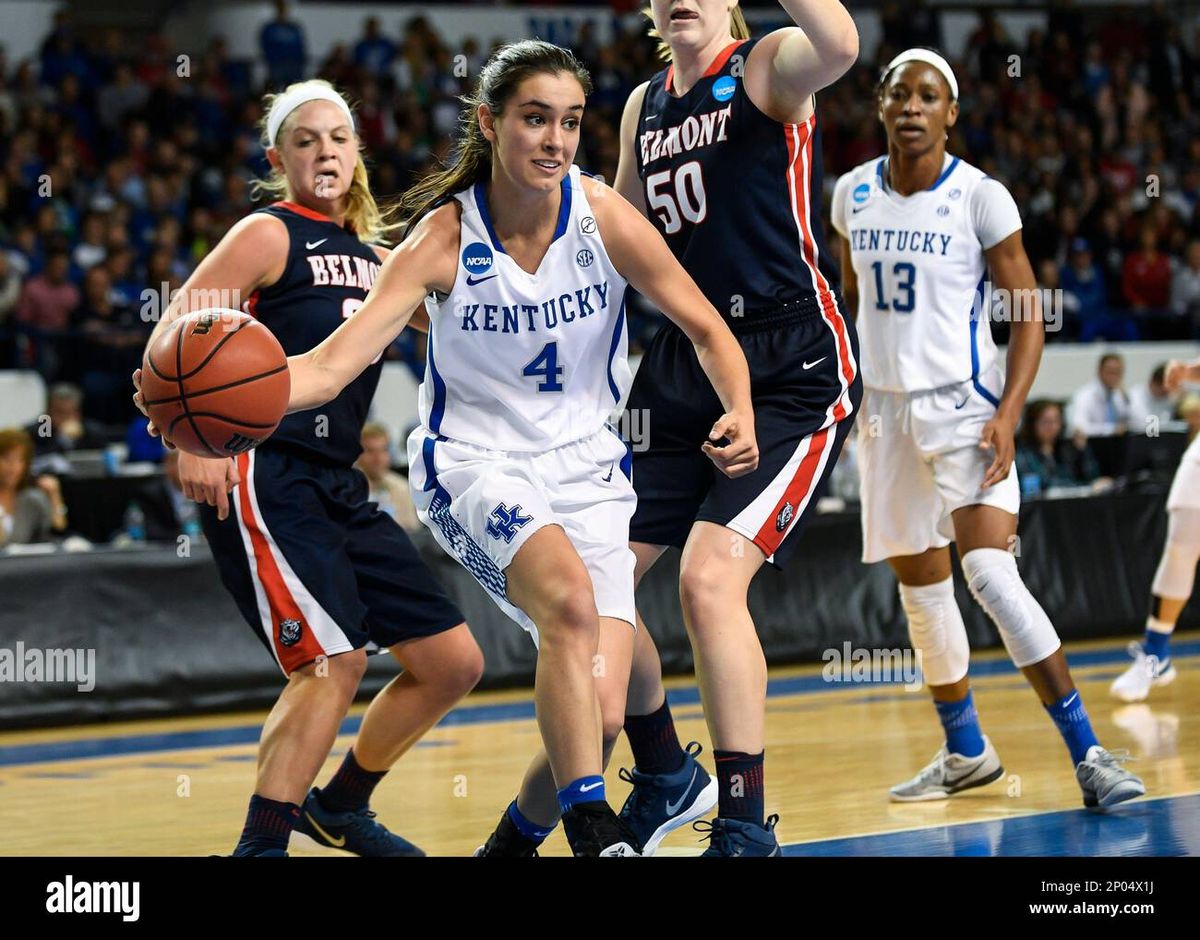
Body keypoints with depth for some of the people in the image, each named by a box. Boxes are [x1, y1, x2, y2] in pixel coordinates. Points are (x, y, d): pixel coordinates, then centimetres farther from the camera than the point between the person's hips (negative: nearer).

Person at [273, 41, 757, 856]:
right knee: (571, 598, -35)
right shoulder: (444, 238, -13)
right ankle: (595, 833, -33)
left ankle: (515, 838, 20)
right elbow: (332, 366, -20)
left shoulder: (603, 217, -9)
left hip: (586, 471, 3)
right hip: (473, 463, -3)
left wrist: (741, 415, -19)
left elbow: (709, 332, 1)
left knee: (599, 719, -9)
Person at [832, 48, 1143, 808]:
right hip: (888, 411, 5)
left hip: (964, 409, -5)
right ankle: (966, 753, 27)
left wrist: (1009, 415, -19)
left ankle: (1088, 752, -17)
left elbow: (1029, 313, -8)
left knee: (991, 573, -20)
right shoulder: (854, 194, 4)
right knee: (920, 589, 11)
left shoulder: (980, 197, -10)